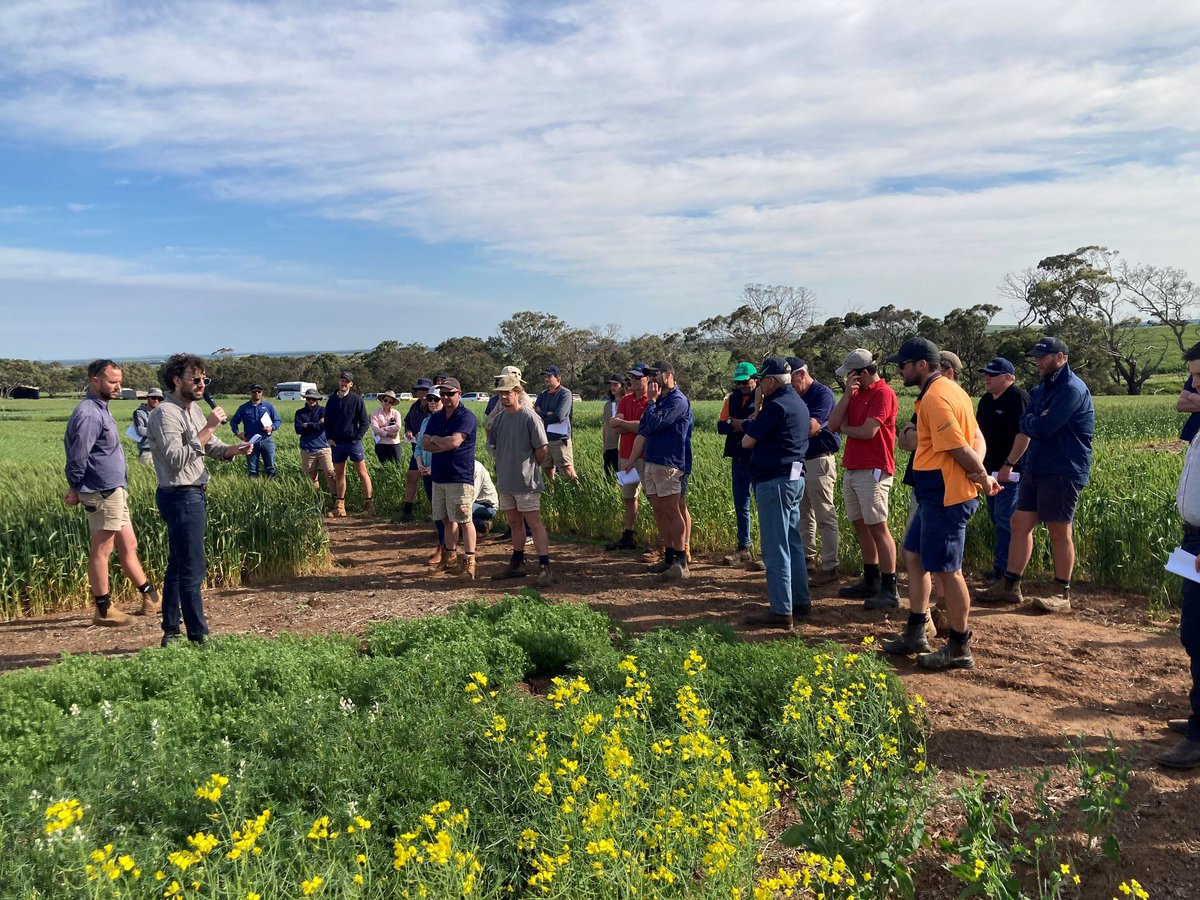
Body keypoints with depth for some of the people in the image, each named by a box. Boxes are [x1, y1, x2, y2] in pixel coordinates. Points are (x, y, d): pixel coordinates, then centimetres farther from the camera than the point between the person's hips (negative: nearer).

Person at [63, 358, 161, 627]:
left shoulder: (99, 410, 15)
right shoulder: (88, 414, -17)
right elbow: (77, 458, -19)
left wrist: (76, 490, 16)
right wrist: (75, 491, -6)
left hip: (115, 491, 10)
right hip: (103, 493, -10)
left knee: (128, 546, 14)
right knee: (101, 551, -2)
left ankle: (151, 598, 22)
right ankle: (103, 610, 6)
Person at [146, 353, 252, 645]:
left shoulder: (193, 409, 14)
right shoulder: (165, 413, -16)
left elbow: (211, 446, 15)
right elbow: (177, 460, -26)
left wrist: (234, 450, -5)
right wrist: (208, 428, -27)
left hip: (194, 495, 10)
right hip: (180, 497, -10)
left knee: (177, 566, 15)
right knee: (192, 569, -5)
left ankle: (171, 631, 25)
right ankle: (198, 635, 1)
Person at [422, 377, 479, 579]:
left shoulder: (466, 417, -9)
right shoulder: (435, 418, 14)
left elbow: (454, 442, -22)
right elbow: (425, 444, 4)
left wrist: (435, 439, -3)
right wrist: (445, 445, -10)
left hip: (460, 477, -7)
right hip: (438, 477, 7)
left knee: (464, 520, -6)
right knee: (447, 520, 13)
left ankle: (469, 561, -4)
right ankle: (450, 558, 21)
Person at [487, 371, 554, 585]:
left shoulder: (529, 417, -13)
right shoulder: (499, 418, 8)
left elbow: (542, 448, -12)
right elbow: (494, 446, 20)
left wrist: (531, 467, 0)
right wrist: (504, 465, 14)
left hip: (526, 481, -7)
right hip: (505, 480, 7)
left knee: (534, 523, -8)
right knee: (514, 523, 16)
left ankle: (545, 568, -7)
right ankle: (517, 564, 27)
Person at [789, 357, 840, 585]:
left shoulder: (822, 394, -12)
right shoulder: (798, 397, 13)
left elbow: (811, 428, -23)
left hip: (819, 461, -9)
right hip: (799, 461, 9)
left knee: (825, 517, -3)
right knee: (804, 516, 15)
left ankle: (829, 567, 2)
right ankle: (809, 559, 26)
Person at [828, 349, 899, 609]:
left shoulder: (883, 393, -10)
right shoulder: (857, 394, 15)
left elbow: (868, 431, -19)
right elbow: (833, 424, 7)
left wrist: (845, 428, 0)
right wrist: (847, 395, -3)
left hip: (873, 472, -9)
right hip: (851, 470, 9)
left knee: (877, 528, -7)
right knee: (861, 527, 13)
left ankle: (889, 590, -2)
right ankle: (870, 582, 23)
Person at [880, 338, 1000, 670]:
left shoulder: (935, 397, -19)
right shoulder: (949, 390, 15)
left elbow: (959, 448, -22)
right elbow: (973, 440, 15)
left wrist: (983, 478, -8)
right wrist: (981, 475, 5)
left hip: (943, 498, -11)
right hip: (936, 495, 11)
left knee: (946, 570, -2)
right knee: (913, 555, 18)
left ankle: (959, 649, 10)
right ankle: (915, 634, 26)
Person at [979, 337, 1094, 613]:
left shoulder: (1072, 389, -14)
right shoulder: (1042, 389, 16)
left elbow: (1044, 427, -22)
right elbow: (1024, 425, 10)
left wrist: (1031, 421, -2)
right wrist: (1036, 421, -10)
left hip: (1063, 471, -9)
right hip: (1036, 467, 9)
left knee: (1060, 532, -1)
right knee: (1020, 524, 8)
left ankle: (1062, 595, 10)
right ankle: (1010, 587, 14)